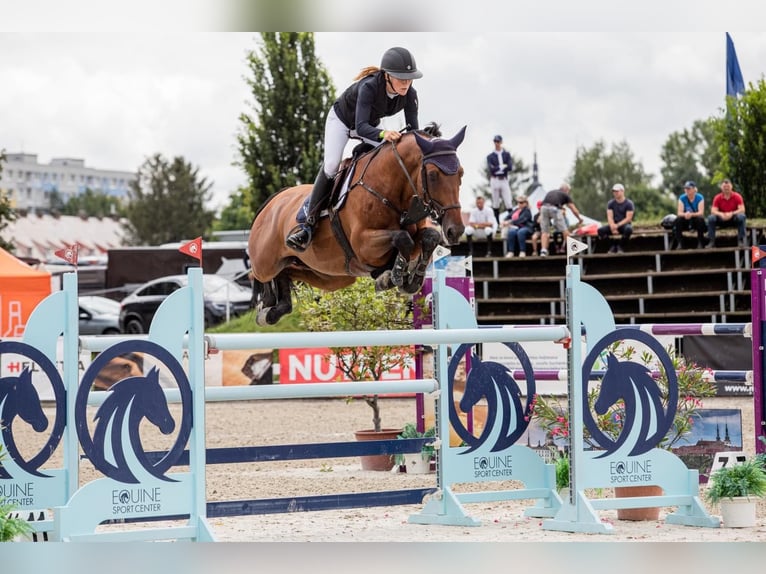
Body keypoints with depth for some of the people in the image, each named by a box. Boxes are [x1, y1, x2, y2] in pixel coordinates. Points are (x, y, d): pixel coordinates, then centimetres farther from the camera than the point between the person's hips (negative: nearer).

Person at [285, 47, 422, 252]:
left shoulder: (410, 94, -26)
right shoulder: (369, 87, -41)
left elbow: (413, 129, -22)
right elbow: (361, 127, -47)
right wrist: (383, 134, -67)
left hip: (371, 125, 5)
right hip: (341, 120, -5)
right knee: (331, 165, -21)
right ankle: (308, 223, -16)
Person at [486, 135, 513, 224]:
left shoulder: (506, 154, 8)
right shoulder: (490, 156, 5)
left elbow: (510, 167, -6)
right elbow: (490, 169, -8)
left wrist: (497, 168, -9)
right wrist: (502, 166, -8)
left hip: (504, 180, 0)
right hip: (494, 180, 0)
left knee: (508, 203, -6)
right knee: (495, 203, 3)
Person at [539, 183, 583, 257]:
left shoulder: (550, 192, 34)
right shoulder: (565, 195, 23)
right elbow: (574, 210, 24)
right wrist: (580, 219, 40)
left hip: (544, 207, 4)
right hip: (555, 208, -4)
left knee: (545, 231, 8)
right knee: (564, 230, 6)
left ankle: (543, 250, -5)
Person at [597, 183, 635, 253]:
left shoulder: (629, 203, -4)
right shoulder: (610, 203, 6)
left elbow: (628, 218, -12)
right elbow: (610, 217, -4)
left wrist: (617, 225, -23)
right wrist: (613, 228, -23)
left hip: (624, 224, -3)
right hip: (614, 224, 3)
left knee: (628, 229, -41)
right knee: (600, 230, -26)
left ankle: (621, 247, -16)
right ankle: (613, 246, -8)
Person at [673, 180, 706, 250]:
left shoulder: (699, 198, -9)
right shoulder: (682, 198, -4)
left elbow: (701, 212, -19)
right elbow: (679, 213, -12)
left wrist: (691, 214, -39)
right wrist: (685, 214, -37)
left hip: (696, 221, -2)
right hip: (686, 221, 2)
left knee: (700, 218, -35)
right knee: (678, 219, -30)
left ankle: (700, 243, -26)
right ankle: (679, 243, -27)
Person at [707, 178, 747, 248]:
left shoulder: (737, 196, -8)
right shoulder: (717, 198, -4)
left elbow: (742, 210, -18)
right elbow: (713, 211, -13)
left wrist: (731, 213, -35)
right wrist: (721, 214, -35)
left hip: (734, 219, -1)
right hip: (722, 220, 1)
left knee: (741, 216, -34)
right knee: (711, 218, -26)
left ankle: (741, 240, -29)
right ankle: (711, 242, -24)